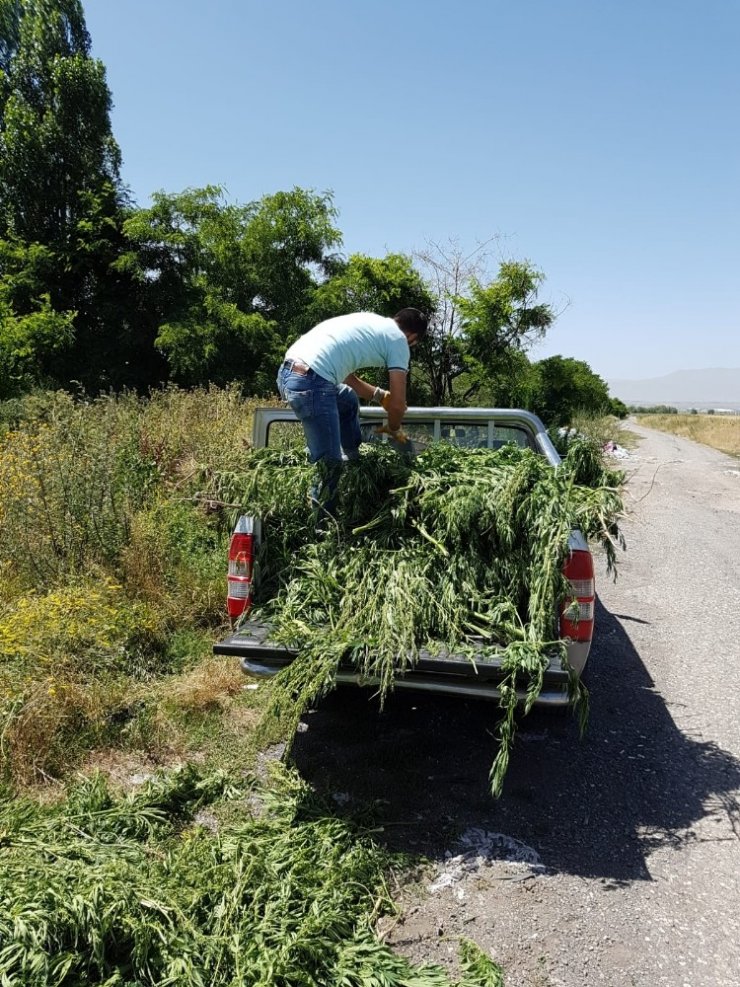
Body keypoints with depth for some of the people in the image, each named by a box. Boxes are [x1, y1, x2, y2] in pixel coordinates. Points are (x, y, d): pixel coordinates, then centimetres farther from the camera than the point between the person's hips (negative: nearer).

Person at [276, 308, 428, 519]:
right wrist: (393, 429, 23)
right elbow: (397, 404, 3)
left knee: (349, 400, 33)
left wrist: (380, 395, 39)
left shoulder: (371, 322, 27)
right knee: (330, 462, -2)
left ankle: (353, 460, 43)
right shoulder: (399, 340, 5)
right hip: (310, 382, -9)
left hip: (289, 372, 9)